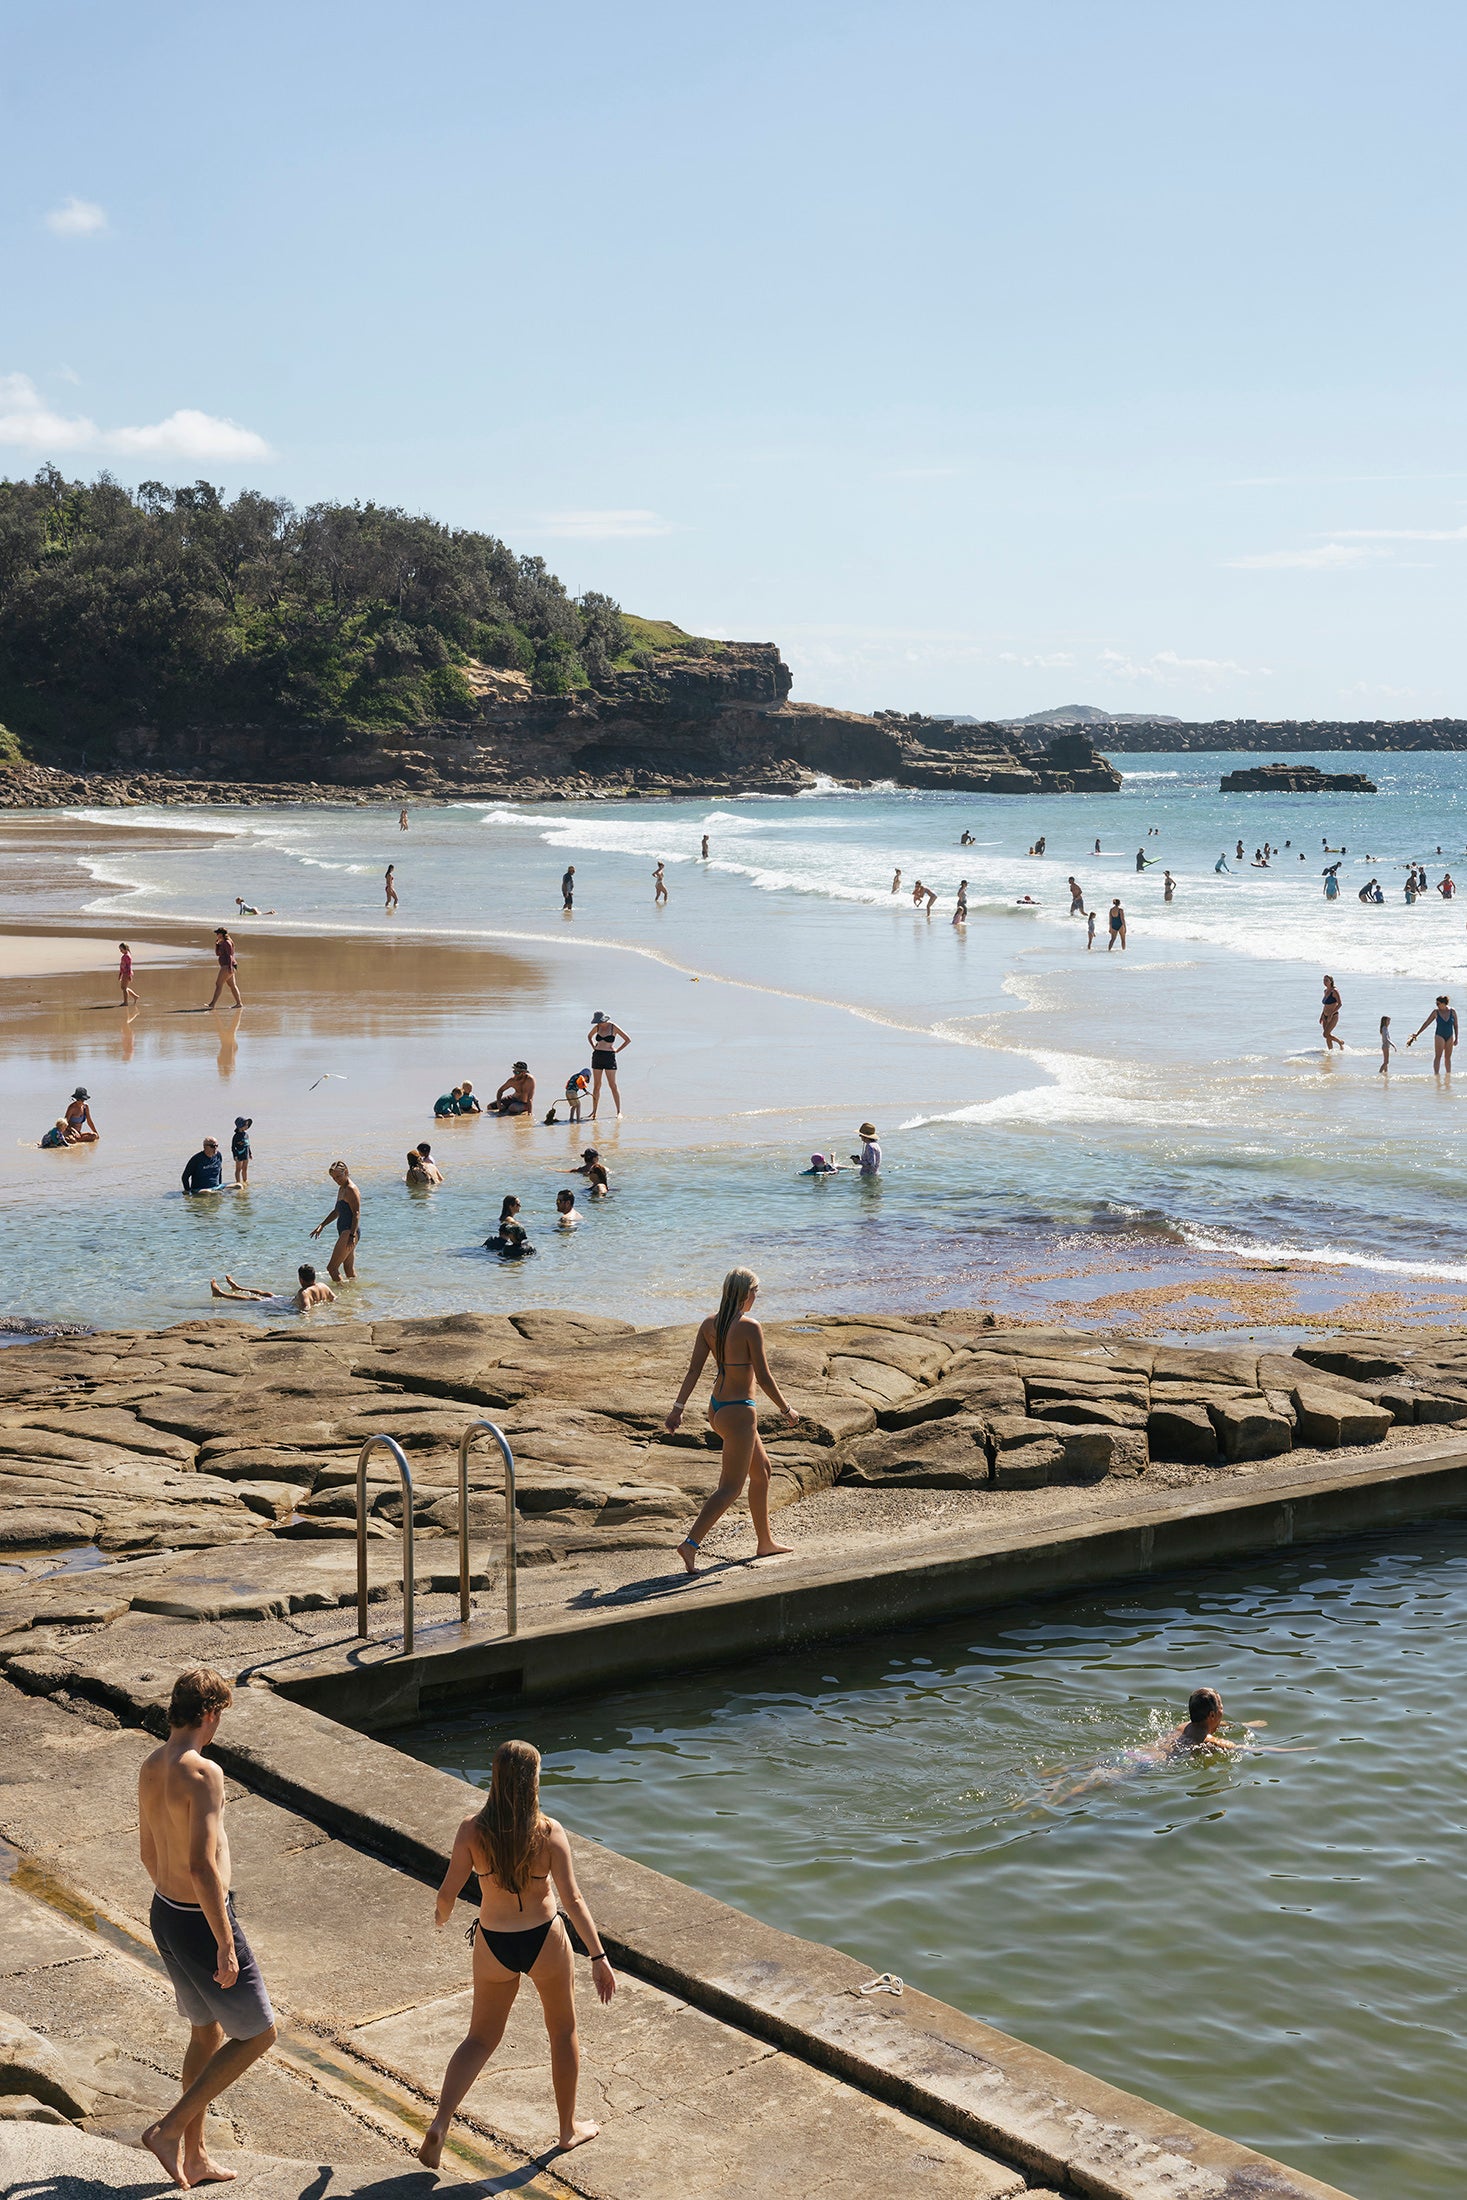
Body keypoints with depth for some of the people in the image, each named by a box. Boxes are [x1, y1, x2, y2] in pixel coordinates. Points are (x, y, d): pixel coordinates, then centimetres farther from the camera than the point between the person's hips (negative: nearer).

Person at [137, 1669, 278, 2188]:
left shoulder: (150, 1767, 3)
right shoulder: (203, 1773, -25)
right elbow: (203, 1866, -29)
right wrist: (226, 1946, -22)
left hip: (164, 1914, 9)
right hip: (204, 1923, -9)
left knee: (208, 2032, 23)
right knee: (257, 2035, 7)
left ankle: (194, 2156, 31)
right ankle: (169, 2130, 4)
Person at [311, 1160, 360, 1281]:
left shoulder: (351, 1190, -13)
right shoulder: (341, 1189, 18)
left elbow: (356, 1214, -20)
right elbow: (337, 1212, 31)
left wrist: (352, 1235, -27)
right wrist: (322, 1225, 31)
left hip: (349, 1232, -11)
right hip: (345, 1233, 11)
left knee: (331, 1267, -13)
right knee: (349, 1269, 14)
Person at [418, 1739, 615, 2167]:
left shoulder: (472, 1831, -14)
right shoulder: (549, 1833, -17)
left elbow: (448, 1893, -11)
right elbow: (572, 1899, -19)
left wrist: (441, 1914, 13)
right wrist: (599, 1957, -14)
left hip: (494, 1946, 1)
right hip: (545, 1941, -1)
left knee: (480, 2038, 18)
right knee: (563, 2032, 22)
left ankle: (440, 2123, 0)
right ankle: (568, 2129, 34)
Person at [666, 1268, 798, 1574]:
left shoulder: (709, 1324, 1)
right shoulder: (750, 1327, -18)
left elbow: (693, 1369, -1)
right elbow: (764, 1378, -16)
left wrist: (679, 1407, 1)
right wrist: (787, 1410, -4)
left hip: (717, 1408, 8)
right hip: (739, 1413, -8)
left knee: (762, 1468, 23)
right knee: (730, 1488, -4)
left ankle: (765, 1542, 32)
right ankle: (690, 1543, -16)